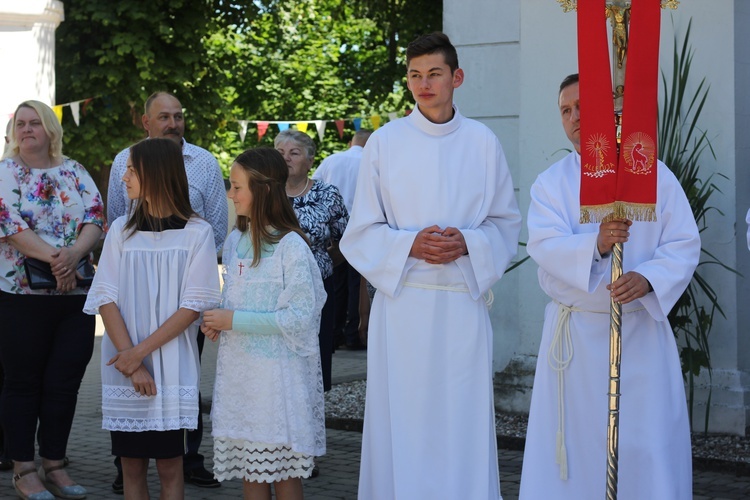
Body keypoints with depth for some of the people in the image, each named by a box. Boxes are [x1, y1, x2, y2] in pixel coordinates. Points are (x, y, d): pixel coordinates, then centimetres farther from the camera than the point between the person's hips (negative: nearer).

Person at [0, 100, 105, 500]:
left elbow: (96, 218, 0)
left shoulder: (74, 172, 12)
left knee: (65, 383, 7)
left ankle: (54, 465, 17)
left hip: (76, 294, 4)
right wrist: (54, 257, -23)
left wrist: (74, 253, -19)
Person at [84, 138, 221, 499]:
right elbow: (106, 300, 0)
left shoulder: (196, 233, -2)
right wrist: (132, 364, -10)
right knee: (132, 465, 6)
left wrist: (141, 352, -12)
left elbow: (194, 306, -7)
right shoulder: (121, 230, 6)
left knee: (169, 466, 0)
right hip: (124, 371, 3)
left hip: (173, 370, -3)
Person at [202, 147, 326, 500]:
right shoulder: (235, 241, 10)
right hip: (238, 368, 7)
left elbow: (300, 316, -17)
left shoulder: (291, 246, -13)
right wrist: (217, 321, 0)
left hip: (278, 372, -7)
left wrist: (235, 321, -17)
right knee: (250, 470, 11)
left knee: (283, 469, 1)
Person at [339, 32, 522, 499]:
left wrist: (467, 243, -11)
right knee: (401, 423, 2)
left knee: (462, 422, 2)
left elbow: (506, 224, 9)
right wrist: (410, 244, -14)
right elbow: (362, 232, 4)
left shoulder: (484, 142, 4)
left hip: (464, 302, 1)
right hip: (402, 301, 0)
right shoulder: (385, 142, 2)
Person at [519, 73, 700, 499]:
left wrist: (647, 278, -21)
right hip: (575, 333, 1)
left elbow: (684, 245, -2)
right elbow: (545, 245, -11)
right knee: (575, 445, 3)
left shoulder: (655, 175, 3)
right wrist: (596, 245, -30)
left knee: (647, 445, -1)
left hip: (641, 331, -1)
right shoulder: (551, 184, 5)